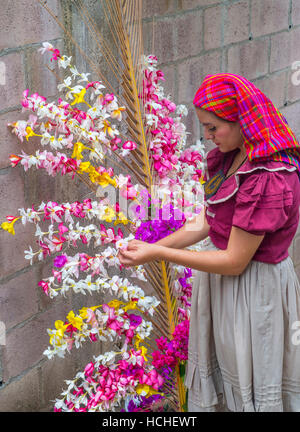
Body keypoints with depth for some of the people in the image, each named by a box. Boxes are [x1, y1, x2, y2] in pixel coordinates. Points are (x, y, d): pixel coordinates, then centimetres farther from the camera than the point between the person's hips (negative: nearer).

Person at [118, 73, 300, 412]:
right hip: (219, 282, 8)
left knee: (251, 383, 11)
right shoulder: (230, 157, 0)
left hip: (252, 286, -8)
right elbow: (204, 223, 4)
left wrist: (159, 254, -20)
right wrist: (151, 248, -6)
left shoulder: (268, 180, -29)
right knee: (215, 364, 23)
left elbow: (234, 262, -24)